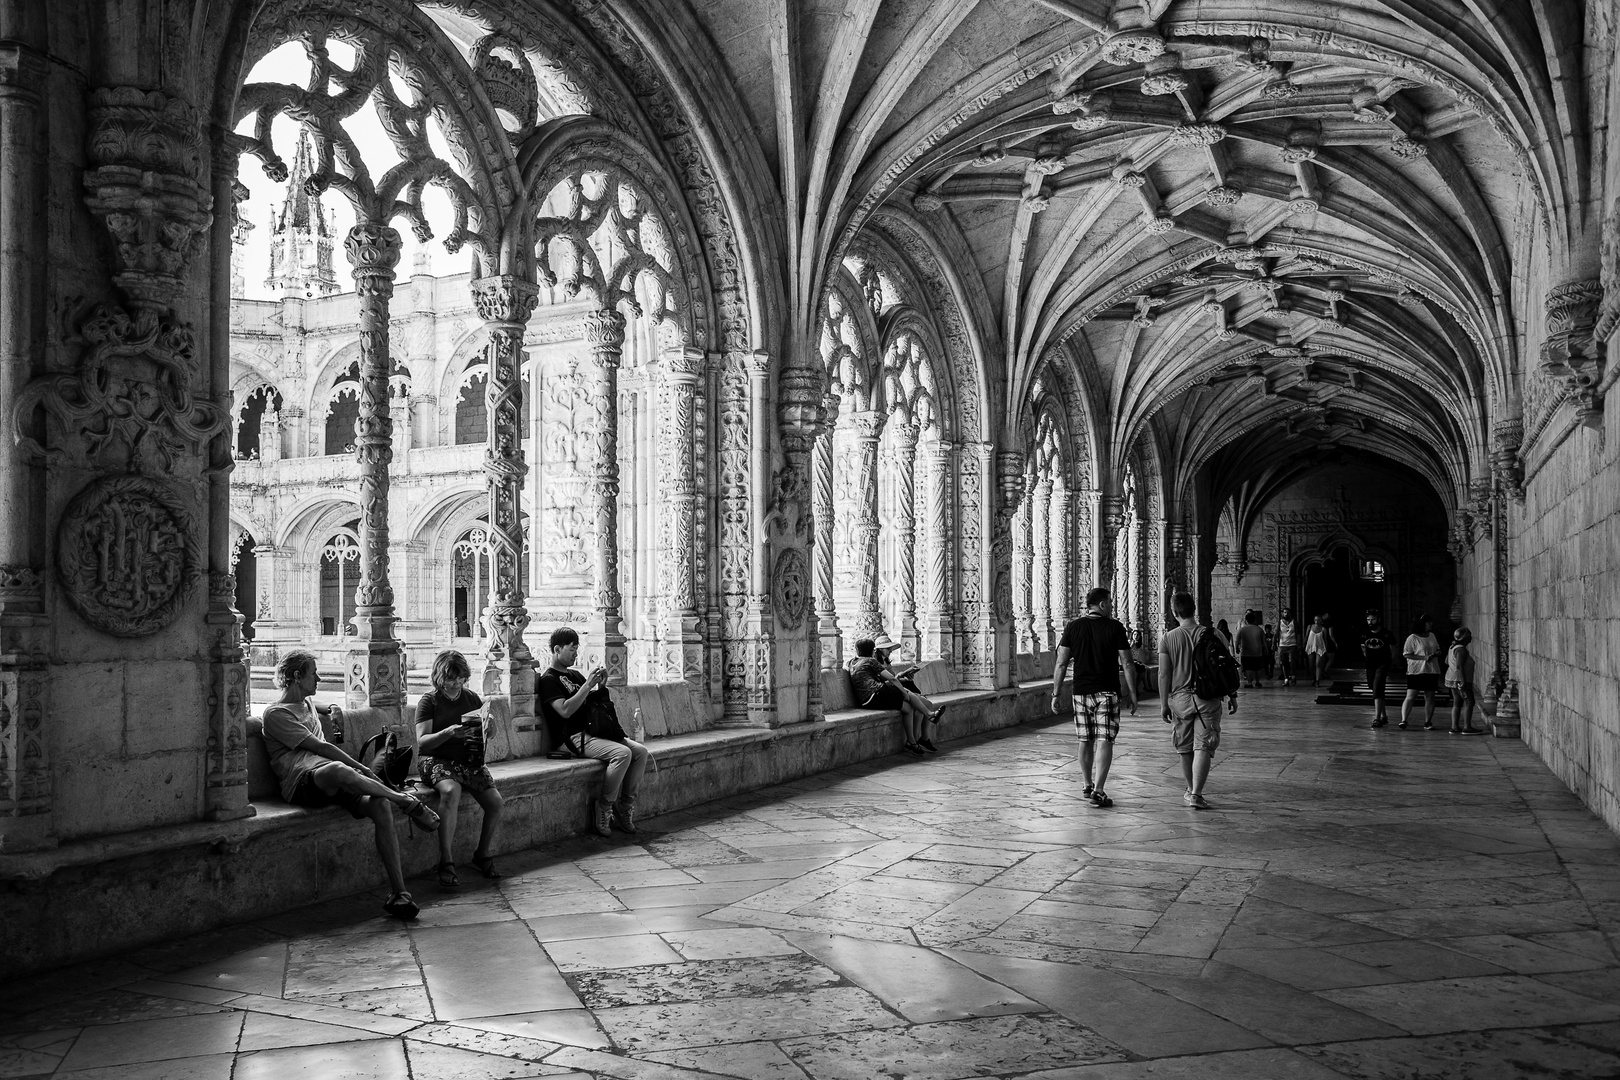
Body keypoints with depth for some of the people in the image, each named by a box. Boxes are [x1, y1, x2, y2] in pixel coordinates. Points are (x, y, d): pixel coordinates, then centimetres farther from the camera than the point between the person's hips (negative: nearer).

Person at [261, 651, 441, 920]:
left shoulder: (308, 701, 27)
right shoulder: (276, 713, 1)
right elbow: (320, 747, -6)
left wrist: (333, 709, 32)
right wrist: (362, 769, -8)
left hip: (334, 780, 7)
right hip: (303, 782, -7)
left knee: (382, 806, -24)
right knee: (336, 770, -44)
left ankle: (398, 893, -26)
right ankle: (405, 801, -24)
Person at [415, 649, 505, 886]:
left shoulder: (472, 699, 11)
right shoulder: (429, 701, -2)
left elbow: (486, 732, 15)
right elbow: (422, 742, -11)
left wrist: (485, 729, -9)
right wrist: (449, 732, -27)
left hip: (468, 759, 5)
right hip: (436, 759, -4)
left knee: (495, 802, -17)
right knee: (451, 790, -38)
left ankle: (482, 856, 8)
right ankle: (446, 862, -32)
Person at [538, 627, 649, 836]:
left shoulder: (574, 675, 22)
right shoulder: (548, 679, -4)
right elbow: (565, 710, -17)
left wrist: (600, 685, 5)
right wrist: (588, 684, -17)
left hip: (594, 730, 8)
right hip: (576, 737, -8)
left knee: (640, 751, -9)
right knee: (622, 753, -29)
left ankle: (625, 807, -6)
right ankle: (602, 811, -19)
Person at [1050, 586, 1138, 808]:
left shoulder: (1073, 627, 3)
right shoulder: (1115, 628, -4)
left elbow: (1061, 664, 1)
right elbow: (1127, 664, -3)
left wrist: (1056, 693, 6)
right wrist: (1131, 693, 4)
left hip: (1081, 692, 3)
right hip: (1107, 692, -3)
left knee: (1086, 741, 15)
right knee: (1105, 741, -5)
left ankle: (1088, 786, 28)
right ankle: (1098, 790, -13)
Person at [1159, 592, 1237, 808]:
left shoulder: (1167, 639, -2)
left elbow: (1164, 675, -2)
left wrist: (1165, 704, 5)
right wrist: (1232, 695, 8)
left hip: (1180, 698, 1)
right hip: (1208, 699, -1)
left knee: (1186, 749, 15)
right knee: (1203, 748, -3)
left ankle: (1191, 790, 28)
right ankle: (1196, 794, -12)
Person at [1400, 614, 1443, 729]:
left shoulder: (1432, 636, 12)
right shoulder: (1412, 638, -8)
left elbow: (1437, 649, 24)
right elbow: (1406, 654, -12)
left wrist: (1437, 653, -1)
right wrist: (1423, 657, -18)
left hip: (1432, 672, 6)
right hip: (1416, 672, -6)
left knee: (1430, 698, 6)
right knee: (1410, 697, -10)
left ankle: (1427, 722, 12)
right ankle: (1403, 720, -10)